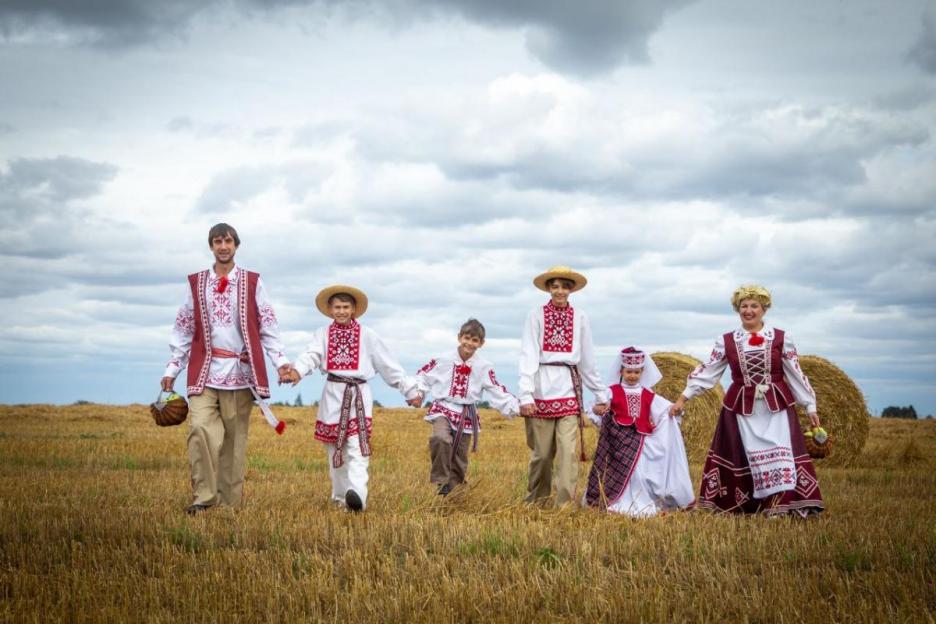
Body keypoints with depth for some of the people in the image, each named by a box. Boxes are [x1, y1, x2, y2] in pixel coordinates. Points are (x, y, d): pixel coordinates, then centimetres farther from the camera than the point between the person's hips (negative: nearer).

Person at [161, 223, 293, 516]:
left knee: (234, 438, 2)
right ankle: (204, 497, -11)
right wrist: (171, 370, 10)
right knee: (200, 428, -17)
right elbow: (183, 330, 14)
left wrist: (281, 361, -5)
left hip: (240, 371, 0)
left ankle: (229, 504, 9)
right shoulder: (196, 283, 11)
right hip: (204, 371, 0)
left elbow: (268, 327, 7)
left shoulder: (252, 283, 8)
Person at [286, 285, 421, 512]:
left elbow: (389, 365, 9)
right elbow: (311, 355, -12)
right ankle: (340, 496, 4)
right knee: (335, 448, 2)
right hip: (333, 395, 2)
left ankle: (357, 494, -14)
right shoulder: (323, 334, 7)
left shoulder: (367, 335, 6)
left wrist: (409, 390, 10)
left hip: (359, 394, -2)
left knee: (357, 448, -8)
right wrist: (297, 370, -34)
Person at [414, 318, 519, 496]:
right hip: (444, 410, -2)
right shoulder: (443, 360, -4)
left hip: (467, 416, 3)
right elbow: (423, 375, 5)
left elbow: (498, 392, 1)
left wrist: (515, 407, -10)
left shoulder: (484, 367, 0)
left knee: (459, 459, 7)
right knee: (441, 439, -32)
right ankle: (440, 482, -21)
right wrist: (417, 393, -10)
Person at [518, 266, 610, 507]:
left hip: (569, 389, 1)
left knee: (568, 449, -8)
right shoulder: (536, 315, 1)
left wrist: (601, 393, 13)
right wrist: (526, 394, -13)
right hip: (542, 388, -1)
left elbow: (588, 359, 13)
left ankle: (565, 504, -5)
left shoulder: (580, 317, 8)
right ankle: (536, 501, 22)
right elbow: (528, 355, -5)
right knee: (541, 451, 5)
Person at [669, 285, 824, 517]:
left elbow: (796, 374, 3)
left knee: (780, 452, -10)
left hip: (777, 408, -1)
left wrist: (810, 406, 3)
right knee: (742, 455, 3)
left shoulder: (781, 338, 1)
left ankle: (782, 505, -6)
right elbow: (708, 372, 6)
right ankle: (736, 505, 12)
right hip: (741, 408, 1)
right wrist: (683, 397, 2)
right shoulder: (726, 341, 4)